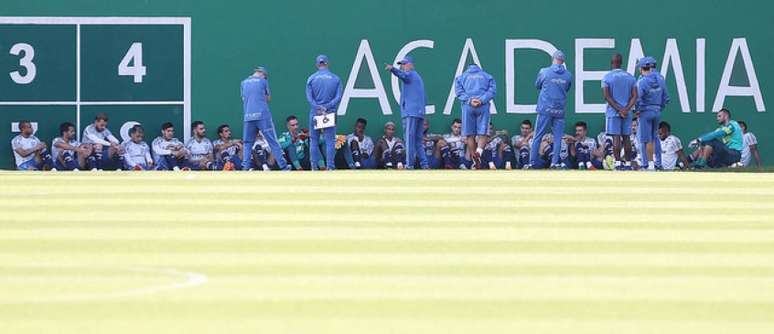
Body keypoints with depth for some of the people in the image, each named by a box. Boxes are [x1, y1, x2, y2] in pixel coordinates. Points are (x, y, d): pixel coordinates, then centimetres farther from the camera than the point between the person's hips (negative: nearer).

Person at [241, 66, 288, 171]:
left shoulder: (244, 83, 15)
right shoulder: (263, 81, 4)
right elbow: (268, 98, 11)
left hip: (248, 116, 3)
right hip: (263, 115, -3)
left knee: (248, 143, 9)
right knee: (272, 141, -2)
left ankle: (245, 167, -1)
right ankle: (283, 166, -4)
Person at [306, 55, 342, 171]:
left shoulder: (311, 78, 1)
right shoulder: (335, 79, 2)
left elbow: (309, 98, -7)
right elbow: (338, 97, -6)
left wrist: (319, 108, -13)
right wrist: (327, 107, -11)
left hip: (315, 113, 0)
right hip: (330, 113, 0)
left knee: (314, 140, 7)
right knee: (330, 140, 1)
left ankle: (314, 167, 5)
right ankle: (330, 167, -4)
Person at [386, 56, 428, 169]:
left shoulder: (411, 74, 0)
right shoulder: (418, 77, 29)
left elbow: (403, 75, -27)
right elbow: (424, 99, 29)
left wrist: (392, 69, -45)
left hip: (410, 112, -10)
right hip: (420, 112, 10)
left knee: (409, 138, -14)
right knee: (418, 140, 13)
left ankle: (409, 165, -20)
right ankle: (424, 165, 10)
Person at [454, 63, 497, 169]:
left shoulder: (461, 77, 19)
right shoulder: (487, 76, 19)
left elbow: (459, 91, 4)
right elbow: (492, 90, 5)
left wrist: (469, 100, -6)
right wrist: (482, 100, -6)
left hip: (467, 106, 0)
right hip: (483, 107, 0)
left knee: (470, 134, 3)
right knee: (483, 133, -1)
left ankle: (475, 161, -3)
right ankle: (479, 151, -30)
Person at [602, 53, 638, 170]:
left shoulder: (607, 77, -3)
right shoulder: (630, 77, 8)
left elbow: (607, 96, -10)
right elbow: (635, 96, 1)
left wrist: (619, 109, -10)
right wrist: (626, 109, -7)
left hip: (613, 112, -3)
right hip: (628, 113, 3)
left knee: (616, 137, -4)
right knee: (626, 137, 7)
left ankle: (617, 162, -10)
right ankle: (628, 163, 6)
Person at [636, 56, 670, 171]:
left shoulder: (642, 81, -15)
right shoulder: (660, 79, 3)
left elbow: (637, 98, -22)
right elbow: (666, 97, 7)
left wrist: (638, 110, -7)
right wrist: (660, 108, 16)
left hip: (645, 112, -6)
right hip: (657, 112, 6)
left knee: (646, 140, 0)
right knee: (655, 138, 17)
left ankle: (646, 164, 0)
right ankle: (658, 163, 15)